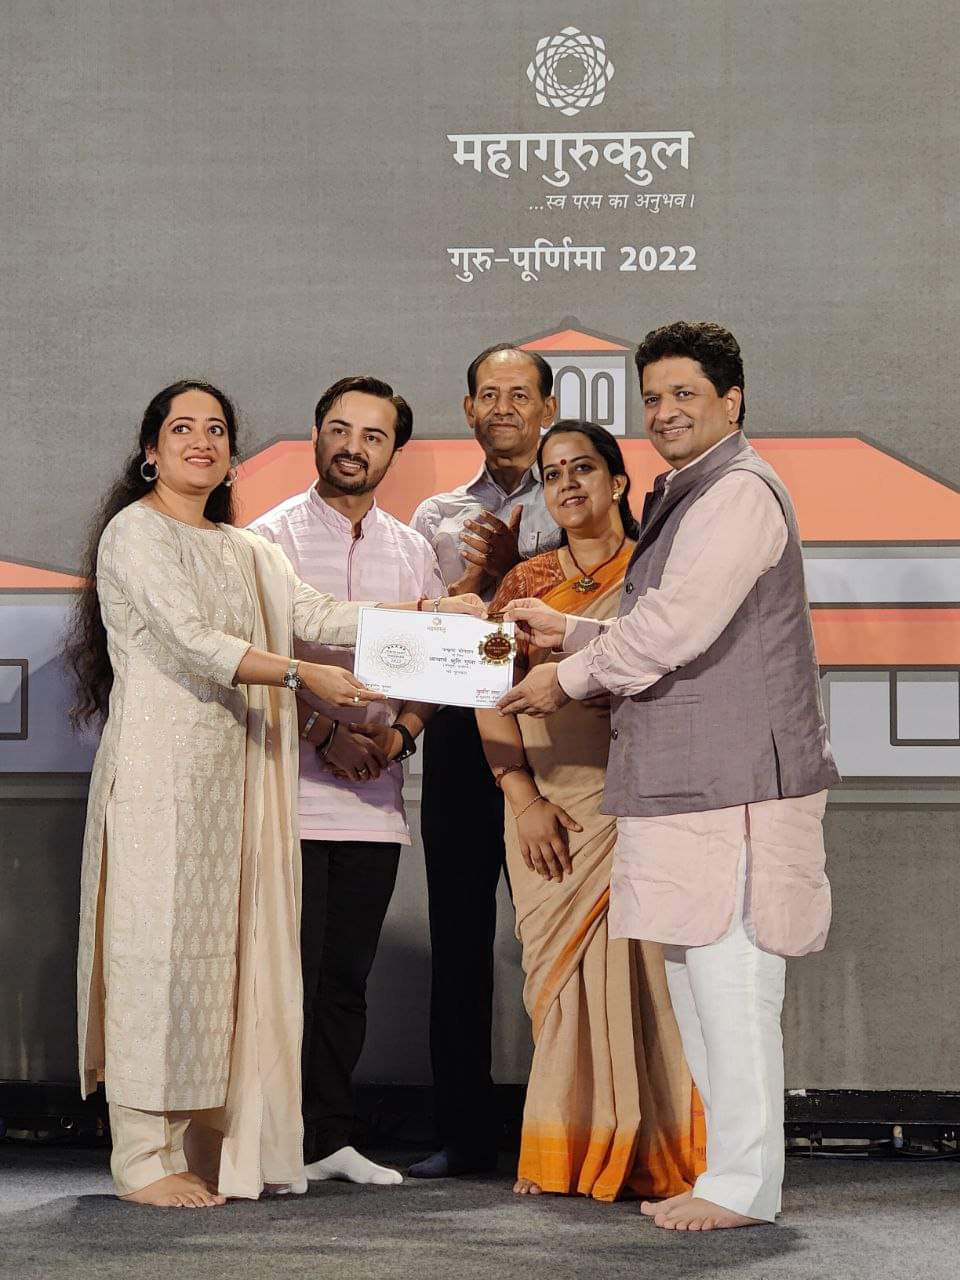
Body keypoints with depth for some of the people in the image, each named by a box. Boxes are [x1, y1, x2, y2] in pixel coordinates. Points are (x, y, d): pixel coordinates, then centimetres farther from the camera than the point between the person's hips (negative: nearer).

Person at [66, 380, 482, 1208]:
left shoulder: (246, 550, 20)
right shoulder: (135, 533, -4)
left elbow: (313, 615, 7)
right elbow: (190, 640, -16)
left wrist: (432, 612, -5)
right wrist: (300, 676, -26)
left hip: (234, 776, 7)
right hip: (160, 768, -7)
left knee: (225, 949, 5)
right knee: (159, 948, -7)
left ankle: (211, 1151, 10)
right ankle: (144, 1160, -2)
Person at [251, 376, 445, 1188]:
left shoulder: (413, 551, 14)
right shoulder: (272, 537, 0)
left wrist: (400, 733, -5)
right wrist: (322, 733, -16)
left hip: (376, 795, 5)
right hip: (292, 791, -4)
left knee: (346, 975, 9)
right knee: (291, 970, -5)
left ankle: (329, 1137, 18)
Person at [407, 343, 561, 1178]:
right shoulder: (438, 517, 17)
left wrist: (517, 569, -14)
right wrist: (479, 576, -9)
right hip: (459, 730, 3)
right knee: (459, 936, 4)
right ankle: (465, 1132, 11)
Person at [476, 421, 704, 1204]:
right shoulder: (527, 581, 12)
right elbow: (491, 699, 6)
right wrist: (525, 798, -5)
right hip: (547, 805, 3)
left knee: (631, 965, -7)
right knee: (556, 970, 2)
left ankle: (640, 1152, 0)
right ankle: (565, 1152, 9)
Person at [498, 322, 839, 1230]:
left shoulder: (739, 493, -12)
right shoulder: (684, 499, 22)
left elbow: (677, 627, -19)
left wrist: (571, 678, -7)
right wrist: (571, 632, 17)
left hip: (734, 784, -11)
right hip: (687, 782, 11)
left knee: (729, 982, -7)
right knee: (692, 983, 13)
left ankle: (744, 1186, -1)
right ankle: (716, 1170, 21)